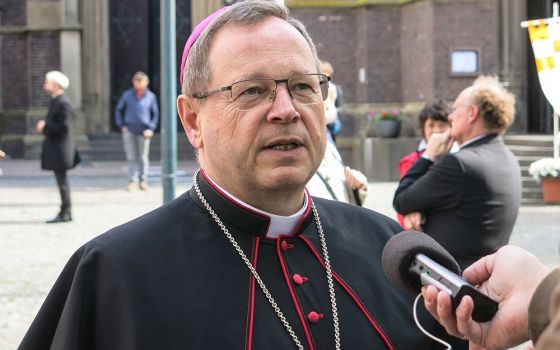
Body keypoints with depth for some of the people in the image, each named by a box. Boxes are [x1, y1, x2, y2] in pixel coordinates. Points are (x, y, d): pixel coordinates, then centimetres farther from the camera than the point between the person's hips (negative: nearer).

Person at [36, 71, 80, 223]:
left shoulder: (63, 103, -17)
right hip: (55, 148, 10)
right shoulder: (55, 101, 13)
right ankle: (65, 212, 19)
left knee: (62, 181, -5)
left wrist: (45, 125, -17)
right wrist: (44, 126, 9)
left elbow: (65, 127, -23)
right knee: (62, 181, 13)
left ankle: (65, 213, 0)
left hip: (60, 149, -10)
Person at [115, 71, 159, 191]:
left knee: (143, 157, 5)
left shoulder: (151, 96, 3)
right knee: (131, 157, -1)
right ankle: (134, 181, 1)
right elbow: (119, 110, 14)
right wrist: (122, 125, 3)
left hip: (144, 132, -1)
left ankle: (143, 181, 14)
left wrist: (151, 128, -2)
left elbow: (155, 114, 9)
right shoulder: (127, 95, 5)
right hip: (129, 131, 1)